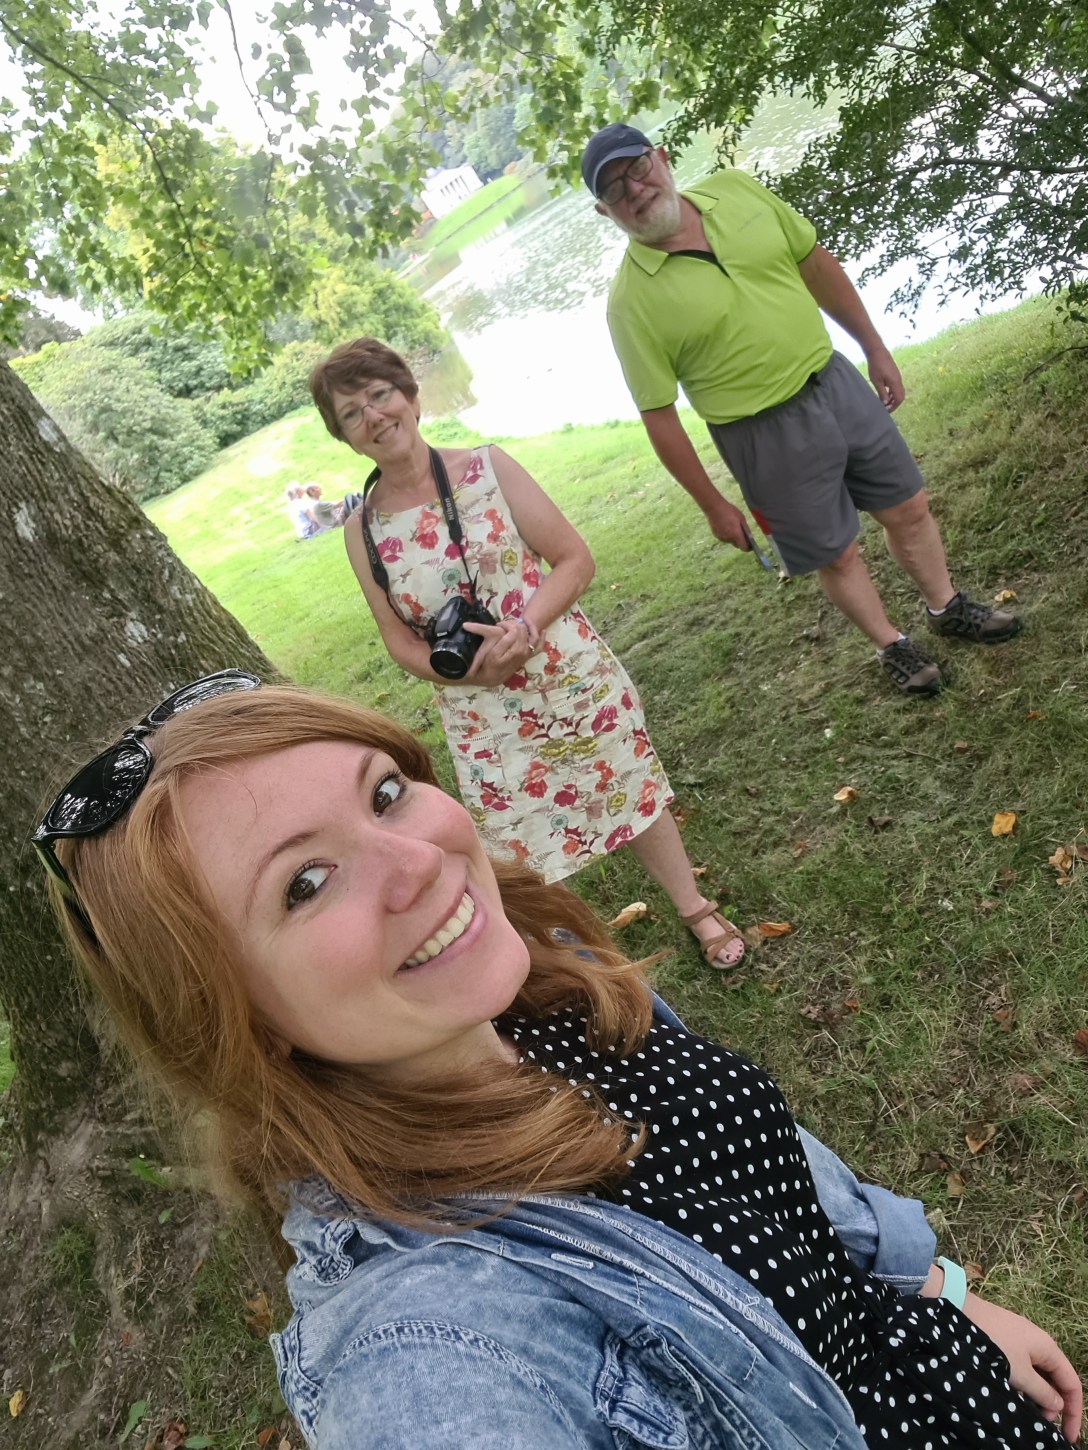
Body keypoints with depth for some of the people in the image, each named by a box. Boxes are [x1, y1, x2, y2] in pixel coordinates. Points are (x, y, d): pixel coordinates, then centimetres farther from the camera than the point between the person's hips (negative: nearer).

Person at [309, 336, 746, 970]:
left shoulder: (488, 468, -7)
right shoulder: (363, 531, -3)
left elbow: (576, 560, -7)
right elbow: (402, 641, 1)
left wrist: (525, 626, -24)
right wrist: (469, 668, -18)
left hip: (572, 676, 0)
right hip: (484, 714, 1)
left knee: (632, 790, 15)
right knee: (523, 845, 9)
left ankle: (697, 908, 38)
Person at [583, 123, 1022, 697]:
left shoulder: (736, 189, -2)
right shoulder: (631, 300, -17)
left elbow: (817, 266, 8)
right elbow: (659, 417, -13)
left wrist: (875, 349, 10)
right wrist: (714, 506, -8)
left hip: (836, 380, 5)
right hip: (765, 433, -4)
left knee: (908, 508, 16)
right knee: (837, 554, 10)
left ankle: (948, 607, 42)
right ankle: (893, 646, 36)